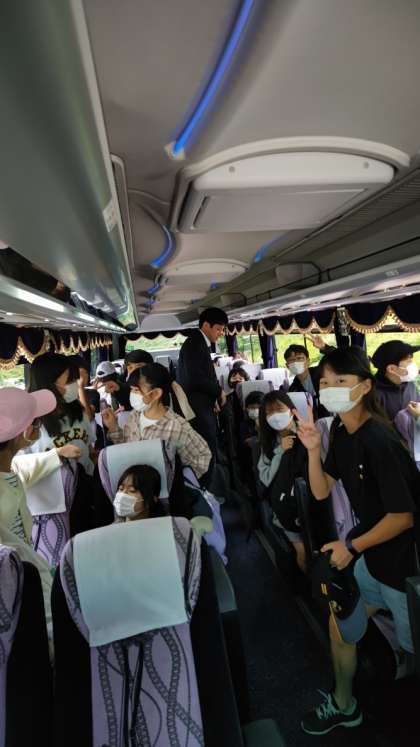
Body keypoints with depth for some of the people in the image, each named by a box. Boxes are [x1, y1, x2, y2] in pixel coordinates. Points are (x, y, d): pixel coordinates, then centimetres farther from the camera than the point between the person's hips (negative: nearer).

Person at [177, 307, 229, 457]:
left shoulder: (201, 343, 15)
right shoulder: (194, 343, -14)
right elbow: (196, 378, -24)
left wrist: (216, 392, 6)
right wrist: (219, 391, -11)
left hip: (202, 406, 10)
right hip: (198, 407, -10)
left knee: (209, 448, 12)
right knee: (209, 449, -8)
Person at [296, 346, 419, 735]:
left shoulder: (379, 441, -29)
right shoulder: (341, 432, -3)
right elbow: (321, 492, -1)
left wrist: (352, 547, -14)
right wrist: (313, 450, -16)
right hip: (372, 554, 8)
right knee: (339, 625, 20)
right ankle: (343, 706, 45)